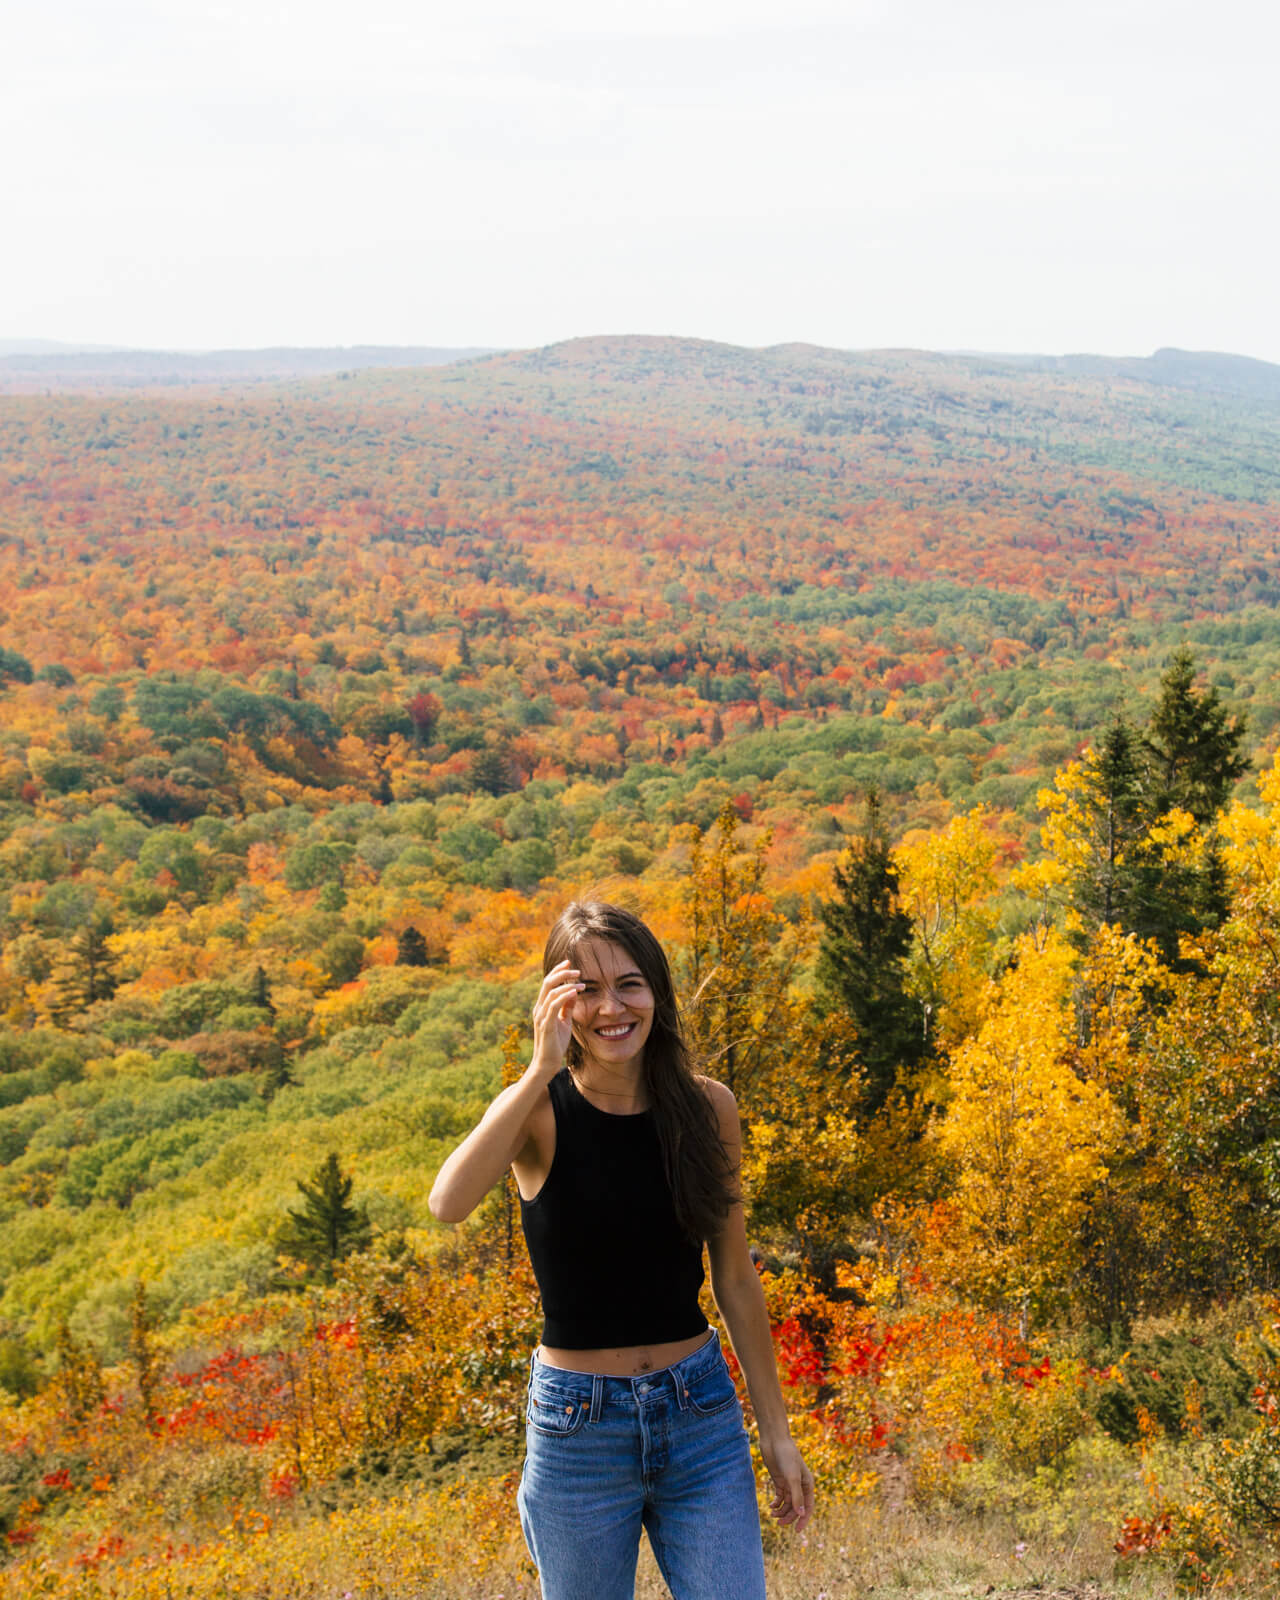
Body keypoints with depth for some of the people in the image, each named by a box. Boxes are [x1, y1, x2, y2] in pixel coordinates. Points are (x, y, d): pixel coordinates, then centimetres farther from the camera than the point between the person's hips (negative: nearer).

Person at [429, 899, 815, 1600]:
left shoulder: (706, 1107, -1)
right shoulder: (540, 1112, -8)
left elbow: (736, 1279, 7)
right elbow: (448, 1203, -29)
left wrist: (776, 1431, 8)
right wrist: (544, 1068, -30)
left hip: (701, 1412, 2)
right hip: (579, 1429, -2)